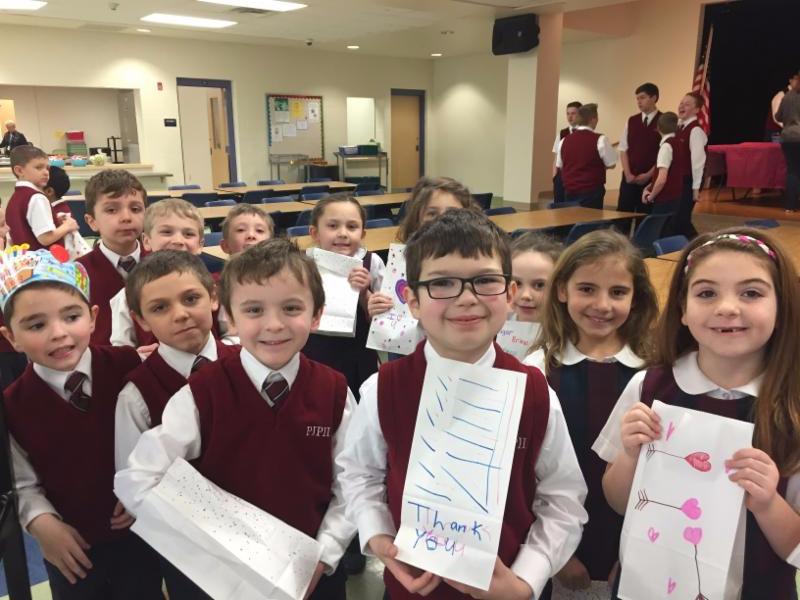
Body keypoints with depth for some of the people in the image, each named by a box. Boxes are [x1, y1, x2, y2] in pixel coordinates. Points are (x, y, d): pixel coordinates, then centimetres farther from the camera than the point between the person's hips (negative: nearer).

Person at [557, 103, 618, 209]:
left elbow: (560, 166, 14)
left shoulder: (564, 141, 4)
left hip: (570, 191, 5)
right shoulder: (599, 139, -10)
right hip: (591, 191, -5)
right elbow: (611, 164, -4)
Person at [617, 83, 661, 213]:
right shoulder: (631, 121, 9)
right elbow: (623, 149, 7)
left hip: (651, 179, -3)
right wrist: (628, 174, -4)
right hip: (629, 178, 3)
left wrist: (649, 174, -10)